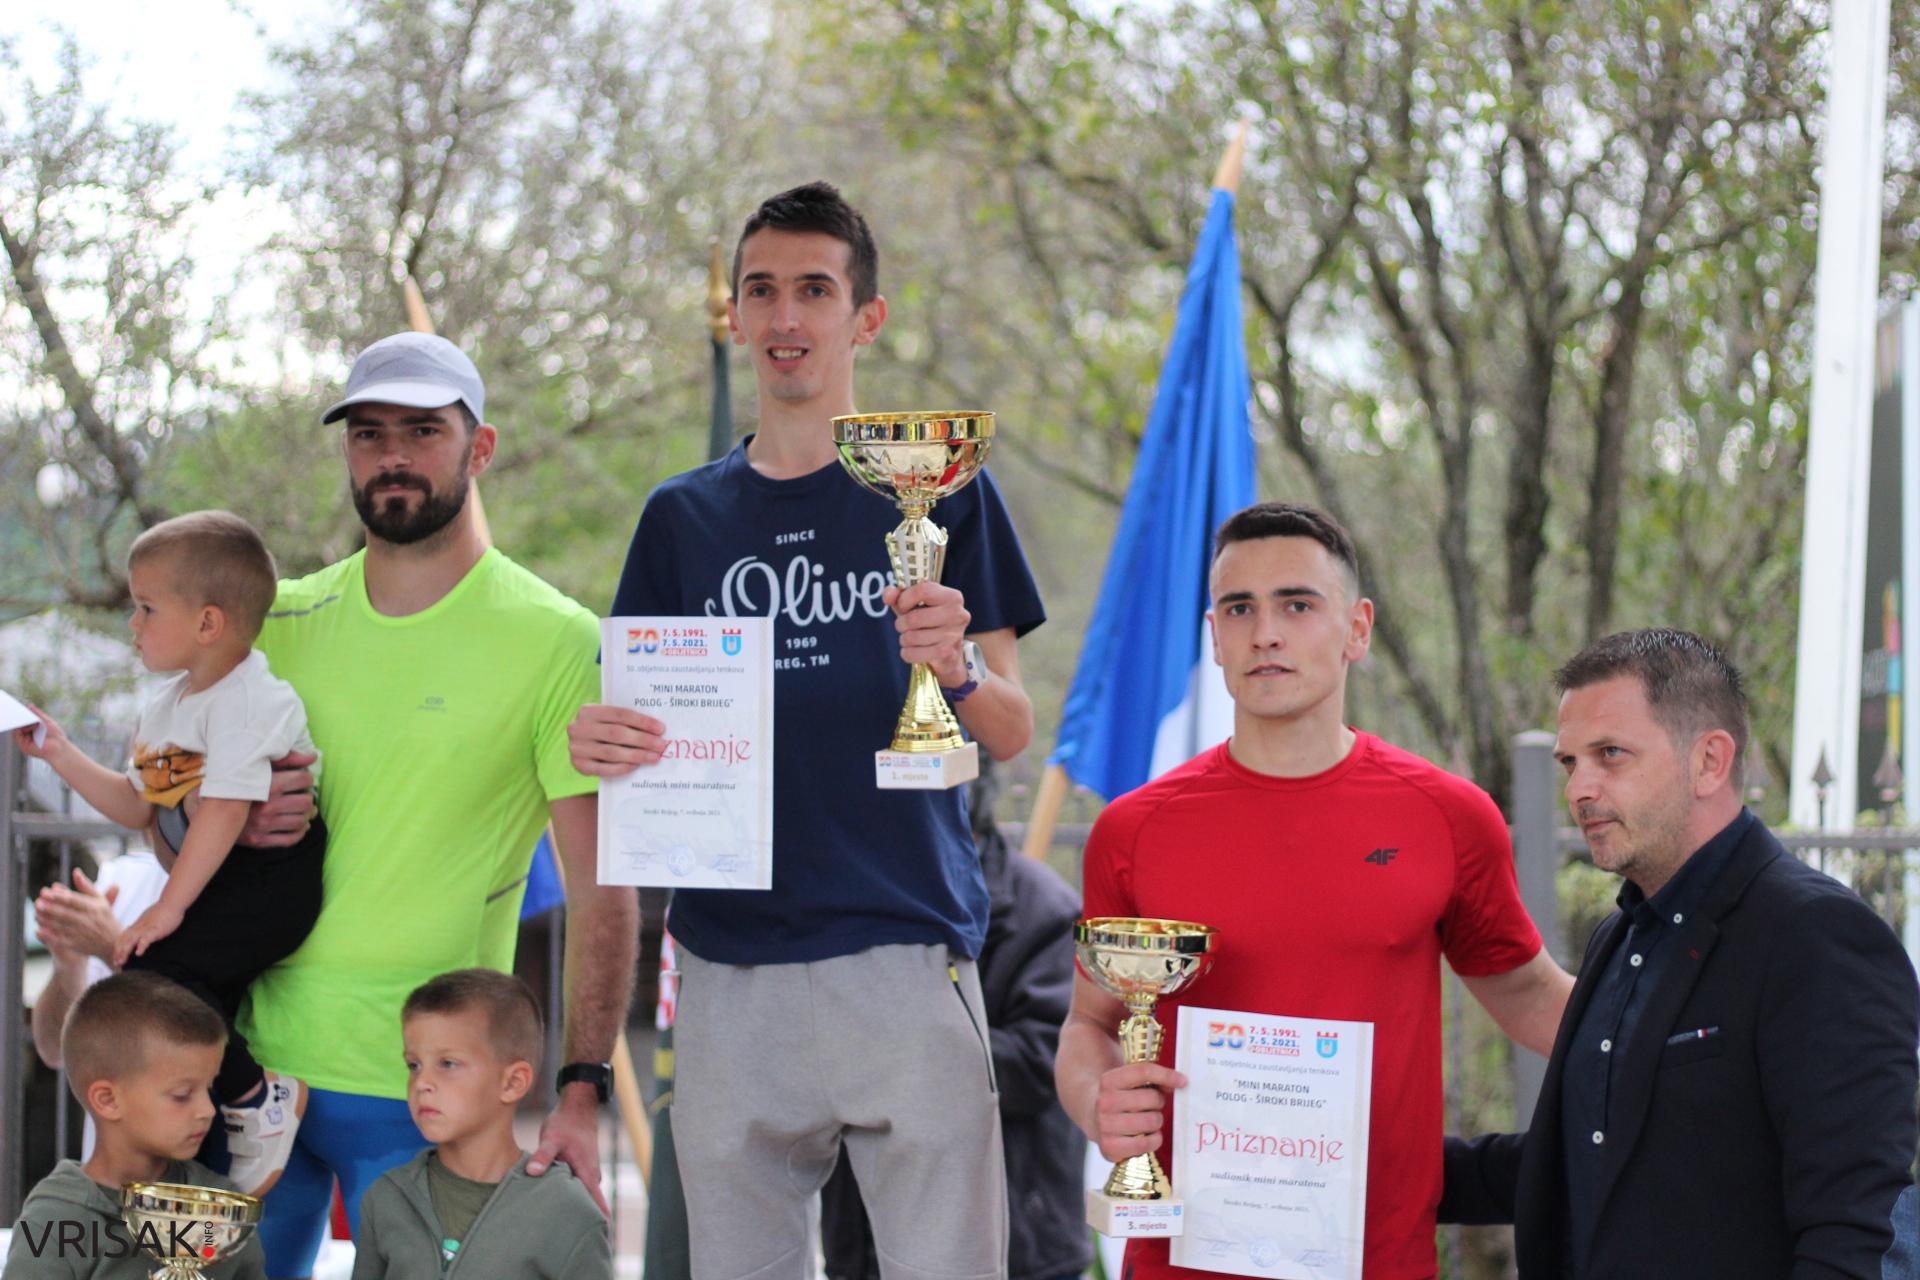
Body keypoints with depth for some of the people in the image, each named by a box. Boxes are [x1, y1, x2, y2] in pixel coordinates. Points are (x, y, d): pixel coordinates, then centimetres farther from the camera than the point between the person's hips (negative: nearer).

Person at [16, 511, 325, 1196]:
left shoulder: (247, 701, -17)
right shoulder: (166, 707, 14)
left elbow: (224, 810, -23)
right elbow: (140, 807, 22)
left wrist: (169, 907, -23)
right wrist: (62, 755, 14)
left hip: (271, 877, -10)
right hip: (219, 886, 10)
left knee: (156, 972, -24)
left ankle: (259, 1102, -13)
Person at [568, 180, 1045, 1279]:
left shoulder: (940, 490, 6)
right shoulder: (684, 517, 14)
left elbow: (1012, 734, 4)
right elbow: (646, 726, 16)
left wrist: (958, 667, -18)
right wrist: (599, 742, -7)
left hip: (905, 950, -3)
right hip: (731, 959, 3)